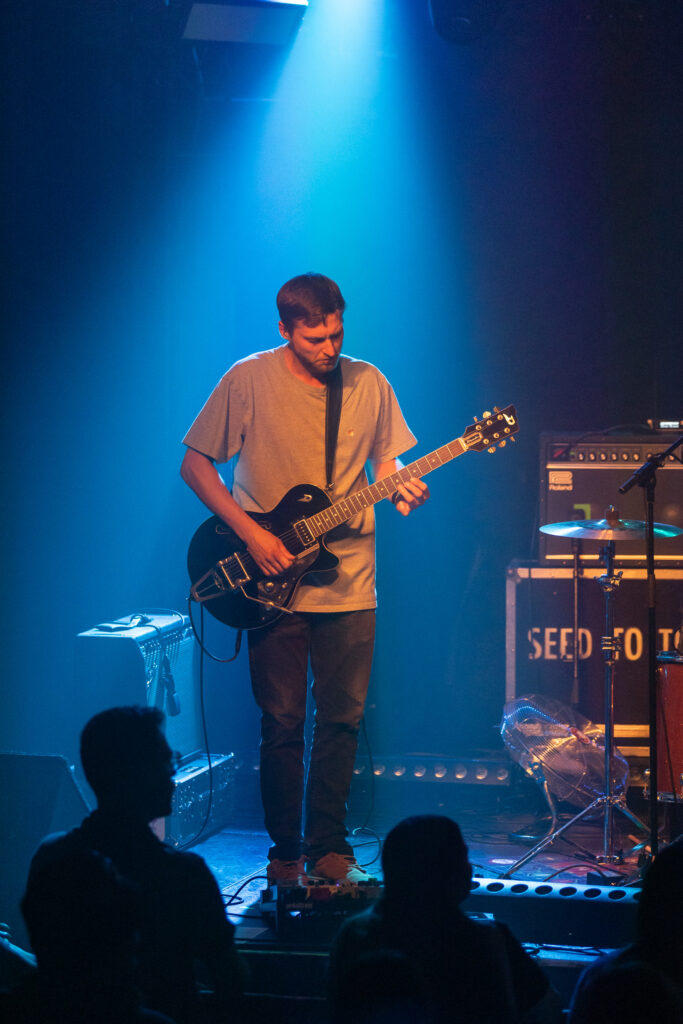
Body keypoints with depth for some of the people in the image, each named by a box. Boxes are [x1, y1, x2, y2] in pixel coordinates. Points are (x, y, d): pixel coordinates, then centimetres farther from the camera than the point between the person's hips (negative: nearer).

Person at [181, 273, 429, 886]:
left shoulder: (368, 383, 2)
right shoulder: (249, 381, -7)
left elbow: (386, 460, 13)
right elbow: (195, 464, -3)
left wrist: (401, 487, -12)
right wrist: (250, 534, -12)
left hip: (349, 579, 3)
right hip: (272, 581, -3)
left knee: (343, 717, 5)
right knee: (282, 722, 1)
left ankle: (328, 846, 17)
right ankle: (285, 852, 13)